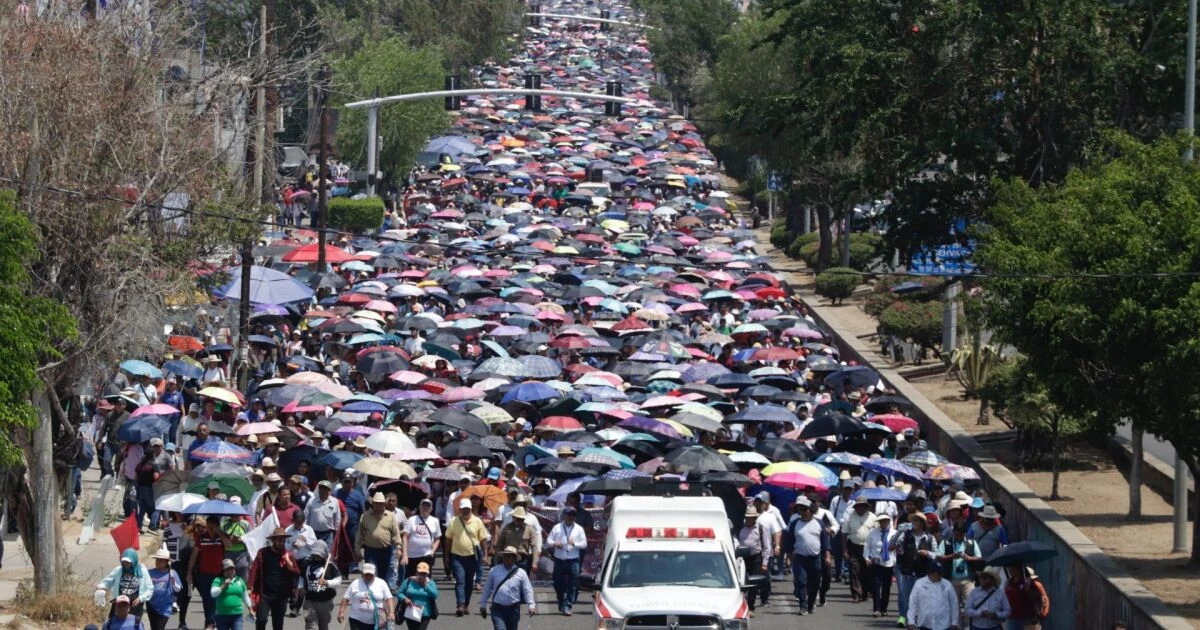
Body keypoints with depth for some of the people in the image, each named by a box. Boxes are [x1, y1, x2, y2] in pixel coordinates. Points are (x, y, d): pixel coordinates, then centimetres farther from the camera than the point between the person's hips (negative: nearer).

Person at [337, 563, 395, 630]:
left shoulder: (381, 584, 1)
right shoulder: (355, 584, 1)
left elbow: (388, 599, 0)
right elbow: (345, 599, 2)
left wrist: (391, 613, -11)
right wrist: (341, 612, -6)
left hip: (375, 622, 1)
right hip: (357, 620, -1)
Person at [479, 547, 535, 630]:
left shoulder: (521, 573, 0)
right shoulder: (494, 571, 3)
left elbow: (528, 591, -1)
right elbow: (487, 589, 11)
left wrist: (531, 605, -13)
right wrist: (483, 604, 13)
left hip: (513, 609, 1)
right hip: (498, 608, -1)